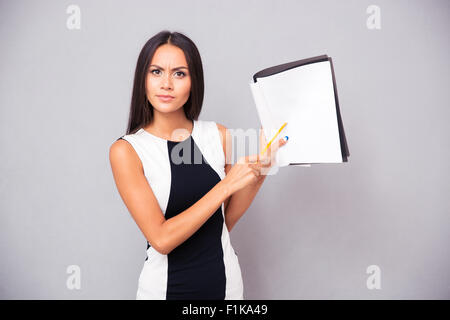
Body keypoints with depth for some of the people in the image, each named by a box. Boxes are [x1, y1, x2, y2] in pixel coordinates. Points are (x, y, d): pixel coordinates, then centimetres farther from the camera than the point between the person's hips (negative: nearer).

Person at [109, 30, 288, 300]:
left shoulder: (219, 135, -5)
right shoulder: (126, 150, -14)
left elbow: (225, 221, 2)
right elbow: (161, 238, -20)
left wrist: (258, 172, -10)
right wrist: (227, 185, -23)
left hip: (224, 278, 3)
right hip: (167, 285, -2)